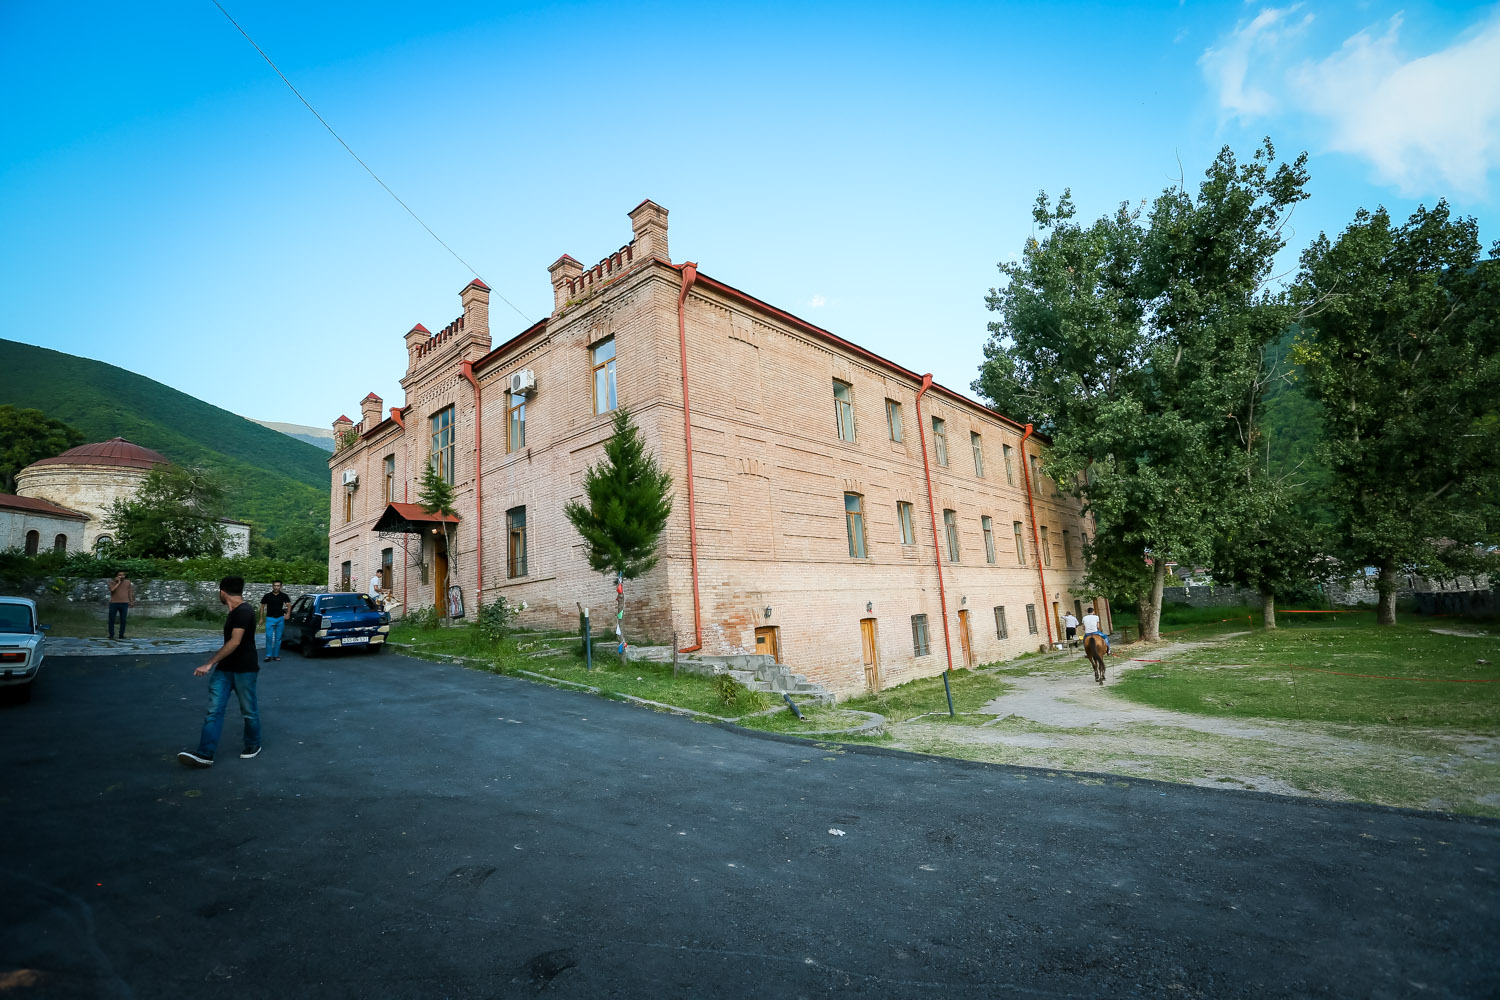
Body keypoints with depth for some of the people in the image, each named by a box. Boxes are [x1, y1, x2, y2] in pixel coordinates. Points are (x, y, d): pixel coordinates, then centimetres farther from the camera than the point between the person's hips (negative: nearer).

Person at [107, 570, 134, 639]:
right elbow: (112, 590, -16)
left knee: (123, 620, 1)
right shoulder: (112, 582, 1)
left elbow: (130, 592, 10)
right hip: (113, 603, -1)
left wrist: (131, 601, 6)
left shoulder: (128, 582, 6)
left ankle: (121, 635, 8)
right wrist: (118, 582, -12)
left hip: (124, 603, 1)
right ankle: (111, 635, 10)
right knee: (111, 619, 1)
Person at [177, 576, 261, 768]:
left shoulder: (243, 612, -20)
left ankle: (253, 746, 24)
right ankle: (205, 755, -2)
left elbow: (234, 642, -27)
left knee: (249, 711, 7)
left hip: (243, 671, -9)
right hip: (225, 669, 9)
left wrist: (210, 663, -28)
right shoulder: (235, 612, 12)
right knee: (214, 711, 0)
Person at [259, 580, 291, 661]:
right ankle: (268, 655, -1)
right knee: (269, 637, -8)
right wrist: (261, 618, 5)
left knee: (278, 638, 5)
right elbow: (262, 606, 7)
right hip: (270, 619, -1)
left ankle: (276, 655, 13)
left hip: (280, 619, 1)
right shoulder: (267, 596, -1)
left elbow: (288, 604, 1)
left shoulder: (284, 596, 1)